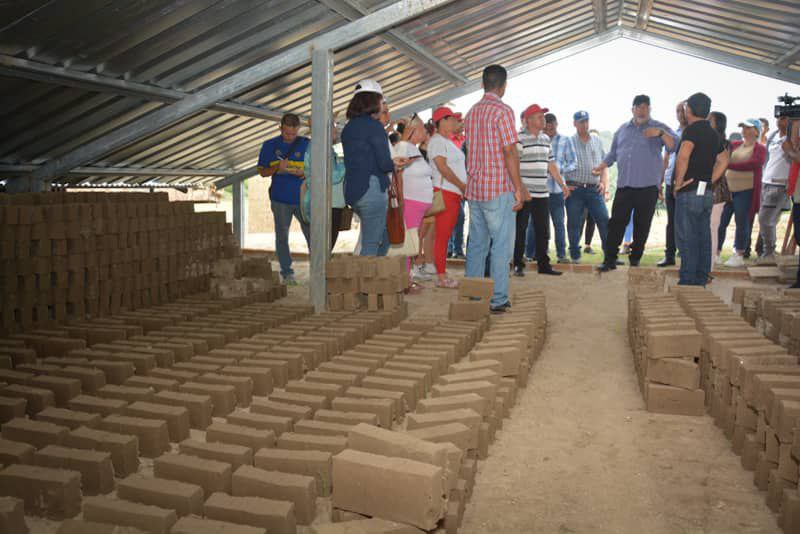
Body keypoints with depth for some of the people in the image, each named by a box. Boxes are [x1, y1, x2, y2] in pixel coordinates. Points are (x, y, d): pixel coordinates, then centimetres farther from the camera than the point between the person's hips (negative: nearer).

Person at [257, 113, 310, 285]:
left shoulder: (307, 144, 5)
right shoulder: (270, 145, 6)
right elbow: (262, 171, 7)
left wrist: (304, 173, -15)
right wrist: (277, 168, -13)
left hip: (303, 198, -1)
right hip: (280, 199, 1)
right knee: (282, 237, 4)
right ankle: (287, 274, 12)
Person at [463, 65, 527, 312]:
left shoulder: (471, 113, 13)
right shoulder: (502, 110, -9)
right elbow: (510, 152, -14)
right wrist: (518, 189, -8)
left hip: (474, 189, 7)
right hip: (499, 189, -7)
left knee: (476, 244, 12)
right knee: (501, 245, -1)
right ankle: (498, 299, 1)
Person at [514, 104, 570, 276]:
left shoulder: (545, 139, 15)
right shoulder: (520, 139, -8)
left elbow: (551, 164, 21)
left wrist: (562, 184, 18)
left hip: (542, 193, 7)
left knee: (543, 230, 10)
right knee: (520, 230, 2)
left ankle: (543, 264, 19)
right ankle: (518, 265, 10)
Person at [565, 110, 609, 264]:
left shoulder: (597, 141, 15)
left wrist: (603, 182, 5)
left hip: (594, 189, 2)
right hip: (574, 189, -2)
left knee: (604, 221, -4)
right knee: (574, 224, 1)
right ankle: (575, 255, 12)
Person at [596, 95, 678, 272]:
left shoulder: (659, 128, 5)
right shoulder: (623, 129, 16)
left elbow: (675, 146, -9)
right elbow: (613, 152, 22)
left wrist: (660, 134, -24)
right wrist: (603, 165, 5)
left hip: (648, 186, -2)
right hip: (624, 184, 3)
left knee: (642, 225, 3)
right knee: (616, 222, -3)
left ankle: (635, 259, 15)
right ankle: (610, 259, 0)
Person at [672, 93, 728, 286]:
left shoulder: (692, 129, -11)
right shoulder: (713, 133, 16)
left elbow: (683, 156, -27)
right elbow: (724, 160, 25)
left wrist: (678, 182, -17)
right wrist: (709, 181, 17)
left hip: (690, 192, -8)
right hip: (707, 192, 8)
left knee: (686, 238, -5)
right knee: (703, 237, 11)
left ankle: (687, 281, -5)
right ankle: (701, 279, 17)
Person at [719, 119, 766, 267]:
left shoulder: (760, 149, 0)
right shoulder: (734, 145, 14)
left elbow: (753, 164, -17)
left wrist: (728, 165, -26)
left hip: (745, 191, -4)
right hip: (727, 188, 4)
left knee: (742, 222, 1)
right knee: (720, 221, 3)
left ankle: (739, 255, 13)